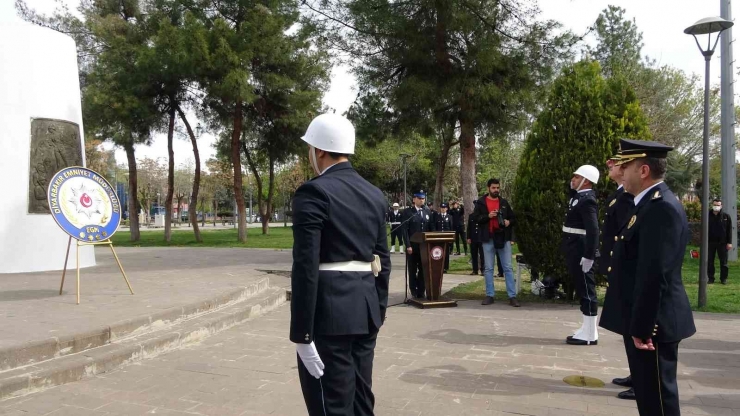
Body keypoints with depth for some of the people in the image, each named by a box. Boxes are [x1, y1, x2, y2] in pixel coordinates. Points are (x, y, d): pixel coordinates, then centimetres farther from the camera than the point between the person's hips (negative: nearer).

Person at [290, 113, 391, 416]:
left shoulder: (314, 192, -13)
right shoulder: (375, 195, 10)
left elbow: (306, 268, -18)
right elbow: (383, 261, 13)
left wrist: (301, 335, -15)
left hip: (329, 312, -7)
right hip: (366, 310, 8)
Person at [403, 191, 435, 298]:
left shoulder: (428, 212, 11)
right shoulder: (408, 212, -2)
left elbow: (432, 228, 10)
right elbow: (405, 230, -7)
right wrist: (408, 245, -14)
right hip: (412, 245, -3)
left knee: (423, 269, 4)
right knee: (412, 270, 4)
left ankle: (421, 291, 11)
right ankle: (414, 292, 10)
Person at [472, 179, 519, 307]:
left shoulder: (504, 202, 11)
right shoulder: (481, 202, 4)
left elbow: (513, 217, 17)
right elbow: (476, 218, -3)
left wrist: (509, 222, -5)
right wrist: (488, 216, -17)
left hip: (503, 238, 1)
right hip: (488, 239, -1)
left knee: (508, 268, -1)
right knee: (488, 268, 5)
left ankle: (512, 296, 1)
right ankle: (489, 295, 13)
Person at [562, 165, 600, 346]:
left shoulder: (587, 200, -17)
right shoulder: (578, 196, 11)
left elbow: (593, 230, -23)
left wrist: (588, 256, -24)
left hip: (581, 254, -10)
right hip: (574, 252, 10)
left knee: (587, 292, -3)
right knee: (582, 291, 14)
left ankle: (590, 335, 3)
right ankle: (587, 330, 22)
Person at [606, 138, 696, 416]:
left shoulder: (661, 207, -20)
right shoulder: (649, 204, 13)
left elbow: (654, 274, -25)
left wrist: (642, 328, -22)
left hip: (652, 323, -10)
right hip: (642, 320, 10)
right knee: (646, 391, 19)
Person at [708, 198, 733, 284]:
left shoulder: (726, 216, 1)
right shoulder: (708, 216, 3)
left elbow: (729, 230, 1)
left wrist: (729, 242, -5)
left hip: (722, 243, -1)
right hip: (710, 243, 1)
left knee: (723, 262, 4)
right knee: (710, 262, 5)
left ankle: (723, 278, 13)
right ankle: (711, 278, 13)